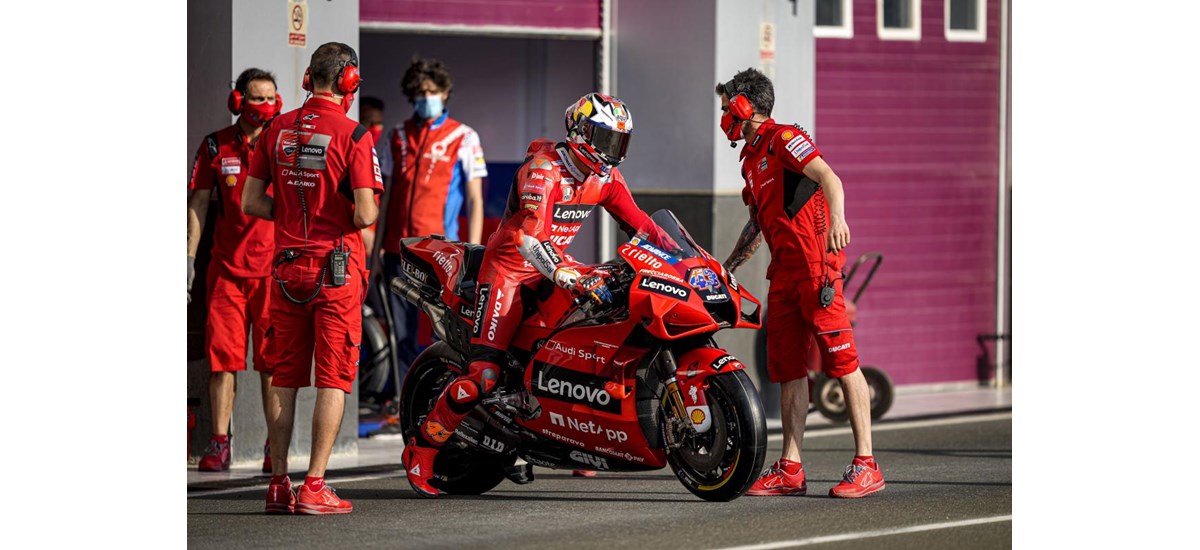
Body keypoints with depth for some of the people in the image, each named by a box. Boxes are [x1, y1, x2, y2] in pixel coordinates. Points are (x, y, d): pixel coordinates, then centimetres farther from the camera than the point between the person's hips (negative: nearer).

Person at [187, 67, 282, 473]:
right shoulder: (216, 146, 7)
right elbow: (198, 204, 11)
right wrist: (188, 258, 4)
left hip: (275, 267, -1)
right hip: (227, 268, 1)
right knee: (222, 357, -2)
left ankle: (276, 446, 5)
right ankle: (219, 445, 2)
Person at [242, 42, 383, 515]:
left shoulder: (277, 130, 4)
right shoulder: (353, 136, -11)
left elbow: (251, 202, 6)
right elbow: (364, 214, -16)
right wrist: (370, 211, 6)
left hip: (287, 265, 5)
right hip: (337, 268, -5)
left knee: (284, 377, 11)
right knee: (333, 378, -1)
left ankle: (278, 484, 12)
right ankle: (314, 488, -6)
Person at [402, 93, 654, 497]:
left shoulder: (605, 176, 2)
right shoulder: (544, 168, -23)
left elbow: (637, 223, 7)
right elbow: (530, 237, -33)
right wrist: (573, 279, -45)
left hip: (554, 263, 8)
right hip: (509, 266, -8)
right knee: (482, 376, -17)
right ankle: (421, 450, -3)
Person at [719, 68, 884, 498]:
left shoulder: (784, 139, -6)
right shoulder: (751, 157, 23)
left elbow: (828, 177, -23)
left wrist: (837, 217, -41)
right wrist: (727, 267, 31)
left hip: (815, 262, -10)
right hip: (783, 269, 10)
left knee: (841, 358, -10)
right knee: (787, 366, 6)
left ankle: (866, 464, -13)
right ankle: (790, 471, 8)